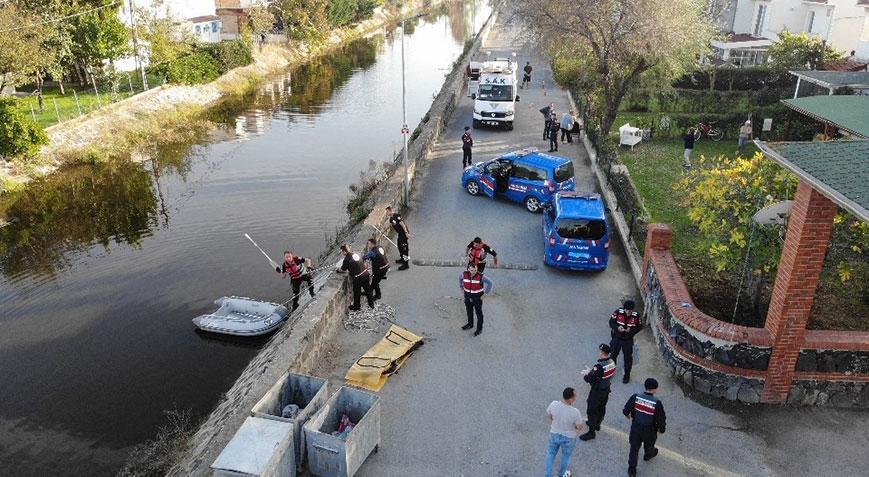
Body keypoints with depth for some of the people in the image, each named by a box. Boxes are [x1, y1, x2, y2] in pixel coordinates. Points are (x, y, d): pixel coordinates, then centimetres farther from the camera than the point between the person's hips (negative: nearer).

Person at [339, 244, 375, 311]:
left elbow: (343, 269, 0)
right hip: (366, 274, 6)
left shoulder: (347, 259, -12)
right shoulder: (357, 254, 7)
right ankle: (371, 304, 36)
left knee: (356, 293, 14)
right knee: (367, 290, 22)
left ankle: (356, 307, 30)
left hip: (358, 278, -6)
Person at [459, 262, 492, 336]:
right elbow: (460, 278, 8)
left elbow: (489, 282, -15)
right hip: (468, 296, 4)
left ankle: (479, 328, 25)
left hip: (478, 297, -4)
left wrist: (485, 293, -13)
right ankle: (470, 324, 44)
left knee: (479, 313, 9)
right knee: (469, 311, 22)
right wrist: (462, 288, 9)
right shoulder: (465, 274, -16)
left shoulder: (480, 276, -26)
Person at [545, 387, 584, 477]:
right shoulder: (575, 412, -34)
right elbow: (580, 427, -20)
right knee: (566, 456, 27)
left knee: (551, 454, 26)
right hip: (568, 438, -2)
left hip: (554, 434, 2)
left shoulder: (553, 404, -23)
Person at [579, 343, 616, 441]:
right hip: (606, 389, 8)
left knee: (592, 411, 4)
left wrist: (585, 375, -3)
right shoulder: (612, 362, -6)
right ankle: (597, 424, 47)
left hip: (597, 391, -8)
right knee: (601, 408, 26)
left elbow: (589, 379, -28)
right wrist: (591, 371, 6)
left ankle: (591, 432, 12)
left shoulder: (599, 366, -32)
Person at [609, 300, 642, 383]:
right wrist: (617, 327, -26)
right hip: (617, 338, 0)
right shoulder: (618, 312, -19)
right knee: (613, 355, 17)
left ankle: (627, 375, 31)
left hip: (628, 340, 0)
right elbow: (611, 322, -9)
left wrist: (631, 330, -22)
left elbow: (640, 327, -5)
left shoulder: (636, 316, -16)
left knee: (628, 358, 11)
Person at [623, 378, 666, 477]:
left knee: (634, 448, 17)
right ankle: (648, 455, 60)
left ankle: (631, 469, 20)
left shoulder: (635, 397, -19)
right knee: (649, 445, 31)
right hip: (649, 430, -1)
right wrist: (661, 429, 2)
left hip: (635, 428, 1)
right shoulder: (657, 403, -25)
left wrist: (628, 415, 13)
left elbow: (625, 411, -10)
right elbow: (661, 419, -18)